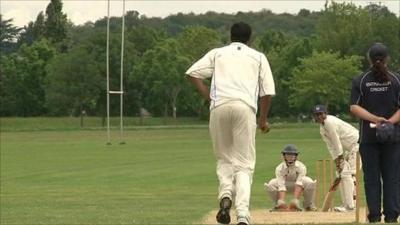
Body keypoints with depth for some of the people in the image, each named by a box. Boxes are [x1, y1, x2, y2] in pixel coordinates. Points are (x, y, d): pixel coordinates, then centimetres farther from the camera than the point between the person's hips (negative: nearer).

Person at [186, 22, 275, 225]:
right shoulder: (258, 57, 20)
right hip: (246, 107, -1)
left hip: (220, 107, 1)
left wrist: (208, 96, 11)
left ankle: (225, 195, -10)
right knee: (244, 163, 0)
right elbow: (268, 91, 12)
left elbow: (192, 73, 8)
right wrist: (263, 120, 21)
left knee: (224, 157, 18)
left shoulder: (217, 53, 21)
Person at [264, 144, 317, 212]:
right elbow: (281, 186, -35)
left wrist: (295, 199, -55)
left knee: (310, 183, -34)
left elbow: (299, 183, -40)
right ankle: (280, 204, -3)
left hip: (300, 186, -1)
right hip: (286, 184, 1)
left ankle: (308, 205, -9)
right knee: (270, 185, -28)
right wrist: (281, 201, -52)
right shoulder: (279, 168, -25)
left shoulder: (301, 167, -28)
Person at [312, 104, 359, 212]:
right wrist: (337, 161, -2)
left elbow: (337, 143, -18)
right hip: (348, 149, 10)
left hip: (357, 144, -10)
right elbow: (331, 146, 9)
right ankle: (346, 203, 14)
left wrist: (340, 159, -14)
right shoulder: (322, 129, 12)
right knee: (340, 173, 10)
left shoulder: (330, 122, -18)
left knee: (346, 173, -16)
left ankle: (349, 205, -18)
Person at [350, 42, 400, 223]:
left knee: (371, 177, 5)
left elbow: (354, 108, -7)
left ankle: (375, 215, 1)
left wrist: (375, 119, -14)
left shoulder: (359, 80, 0)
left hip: (368, 137, 0)